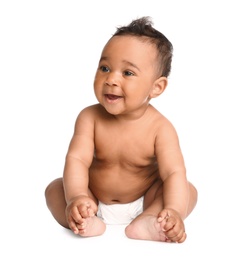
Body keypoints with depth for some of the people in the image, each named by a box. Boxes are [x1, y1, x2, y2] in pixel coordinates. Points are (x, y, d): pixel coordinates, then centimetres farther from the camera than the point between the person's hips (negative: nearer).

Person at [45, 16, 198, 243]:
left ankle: (144, 223, -39)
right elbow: (76, 159, -24)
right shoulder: (90, 117, -15)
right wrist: (76, 197, -43)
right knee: (55, 188, -15)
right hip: (95, 205, 1)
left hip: (142, 203, -1)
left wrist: (174, 211, -45)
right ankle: (89, 223, -37)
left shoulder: (160, 128, -18)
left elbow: (174, 173, -26)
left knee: (188, 190, -19)